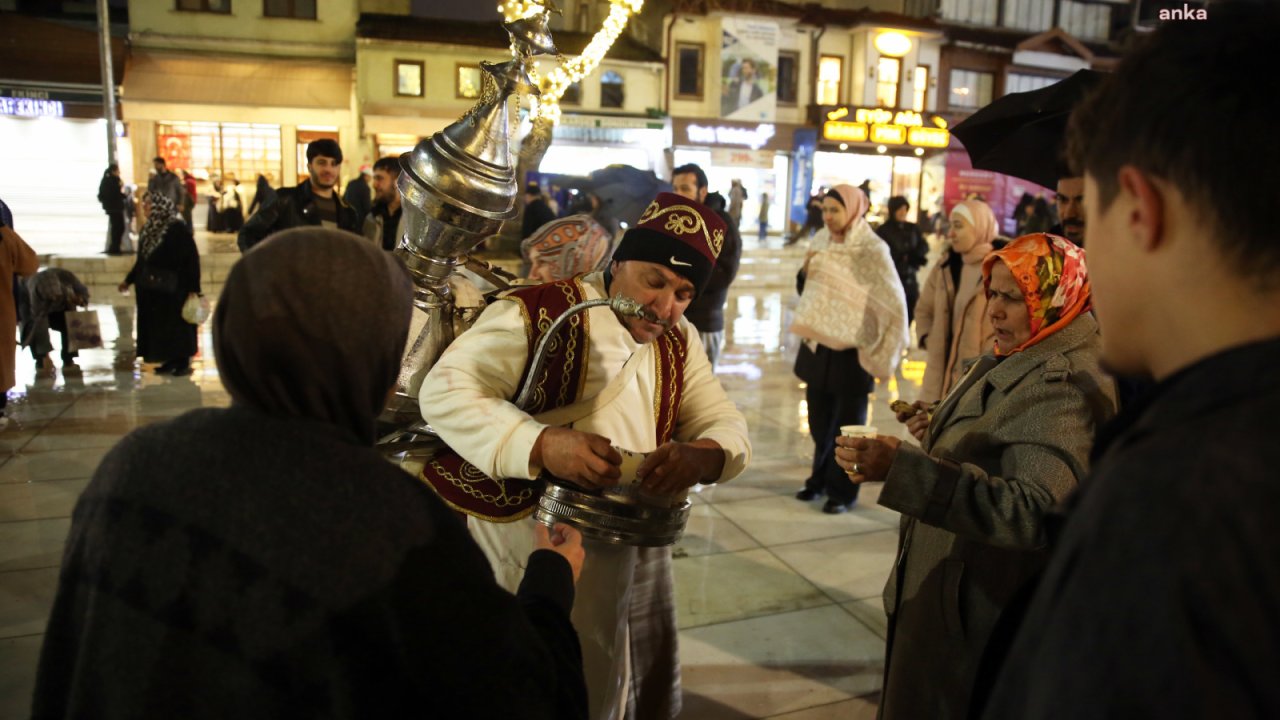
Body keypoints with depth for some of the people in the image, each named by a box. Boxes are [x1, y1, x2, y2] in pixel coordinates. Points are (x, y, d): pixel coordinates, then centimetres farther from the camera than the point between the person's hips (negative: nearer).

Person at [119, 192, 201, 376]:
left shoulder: (178, 229, -12)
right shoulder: (148, 228, 10)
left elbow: (192, 259, -14)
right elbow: (142, 259, 19)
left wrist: (193, 288, -18)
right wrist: (129, 280, 23)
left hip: (173, 289, -7)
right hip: (151, 289, 8)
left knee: (176, 323, -1)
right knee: (157, 324, 10)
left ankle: (183, 361, 10)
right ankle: (170, 360, 19)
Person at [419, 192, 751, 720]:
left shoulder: (679, 343, 6)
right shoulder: (538, 314, -16)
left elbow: (725, 422, 3)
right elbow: (444, 391, -23)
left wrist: (701, 456, -23)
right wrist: (541, 444, -38)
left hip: (640, 543, 7)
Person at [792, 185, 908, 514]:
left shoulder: (872, 250, -14)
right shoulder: (821, 241, 3)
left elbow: (895, 304, -12)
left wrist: (881, 354, -10)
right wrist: (806, 270, -6)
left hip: (852, 349, -5)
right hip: (817, 342, 5)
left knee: (847, 425, 6)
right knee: (819, 421, 15)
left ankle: (842, 491, 18)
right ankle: (820, 479, 31)